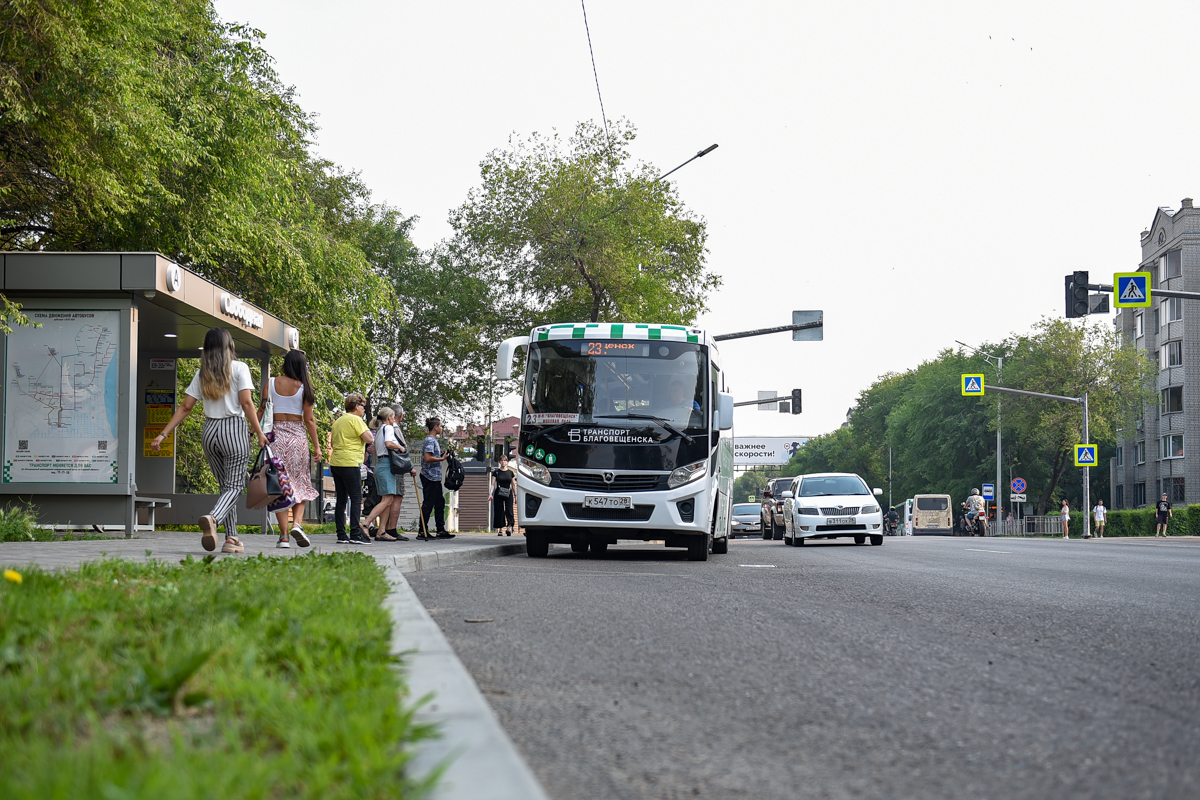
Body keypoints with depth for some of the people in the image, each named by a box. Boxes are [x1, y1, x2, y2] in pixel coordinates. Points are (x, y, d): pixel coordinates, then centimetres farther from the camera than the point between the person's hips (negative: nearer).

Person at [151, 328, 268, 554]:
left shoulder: (202, 373, 9)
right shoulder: (239, 368, -2)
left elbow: (185, 407, 5)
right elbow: (246, 403, -10)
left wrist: (163, 435, 7)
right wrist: (259, 433, -7)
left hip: (210, 430, 4)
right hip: (234, 428, -4)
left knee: (225, 484, 14)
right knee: (234, 484, -3)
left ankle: (232, 538, 9)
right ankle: (213, 518, -32)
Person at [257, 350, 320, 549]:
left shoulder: (270, 383, 2)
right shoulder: (303, 387, -2)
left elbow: (261, 411, 1)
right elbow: (309, 420, -2)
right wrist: (317, 446, 2)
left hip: (275, 435, 1)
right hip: (298, 437, -1)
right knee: (301, 483, 11)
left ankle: (284, 535, 0)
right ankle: (297, 523, -11)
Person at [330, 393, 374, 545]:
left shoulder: (337, 421, 18)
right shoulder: (355, 420, -8)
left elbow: (332, 443, 25)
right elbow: (369, 439, -13)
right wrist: (366, 429, 3)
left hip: (335, 463, 8)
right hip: (350, 463, -8)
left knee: (341, 499, 8)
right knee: (356, 499, -7)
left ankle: (341, 535, 7)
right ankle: (355, 534, -13)